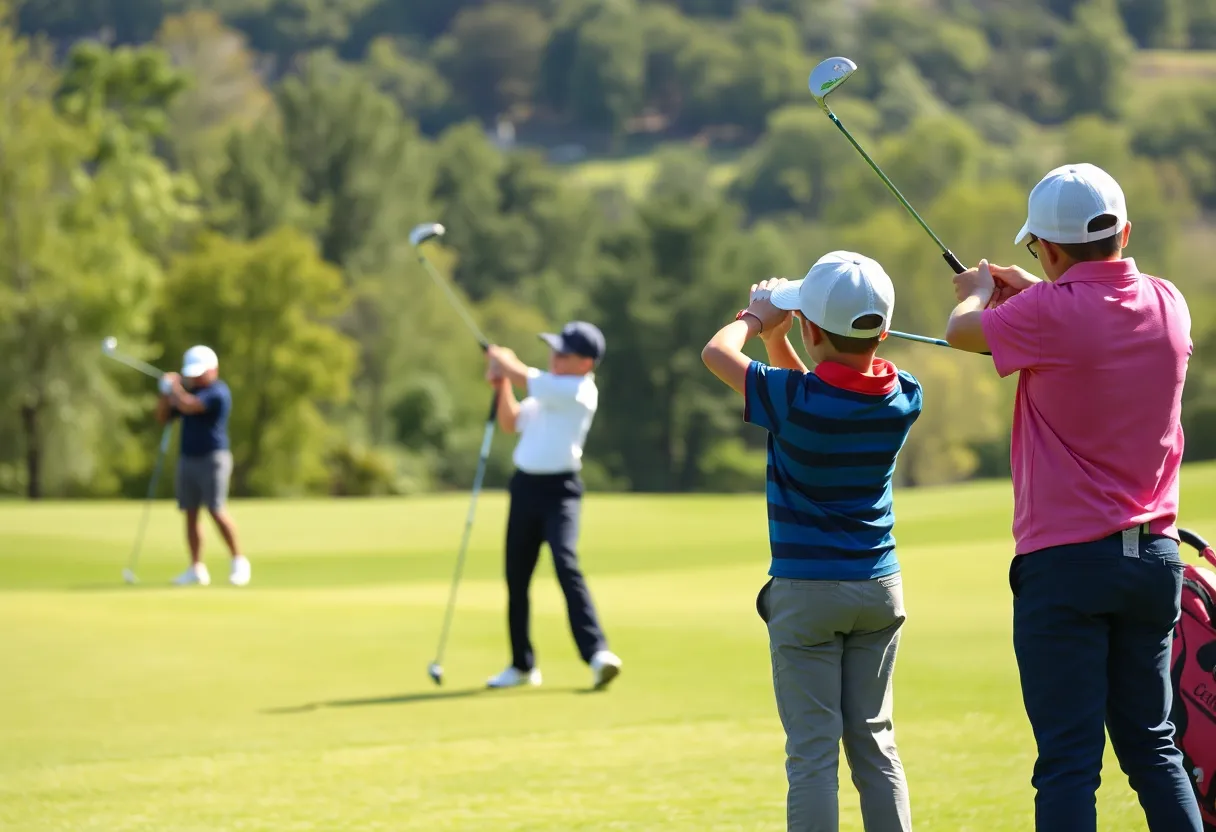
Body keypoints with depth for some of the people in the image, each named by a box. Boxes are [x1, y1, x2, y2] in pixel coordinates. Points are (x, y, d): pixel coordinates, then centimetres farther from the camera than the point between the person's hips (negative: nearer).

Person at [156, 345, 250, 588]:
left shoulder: (218, 392, -11)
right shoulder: (189, 392, 15)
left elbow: (188, 406, -25)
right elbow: (162, 416, 18)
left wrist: (174, 386, -7)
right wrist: (166, 392, 1)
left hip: (212, 458, -8)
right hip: (187, 459, 8)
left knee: (217, 511, -13)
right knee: (190, 514, 4)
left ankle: (239, 562, -3)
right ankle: (197, 569, 7)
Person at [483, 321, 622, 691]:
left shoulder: (580, 390, -13)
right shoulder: (549, 390, 14)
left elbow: (525, 377, -13)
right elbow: (511, 423, 21)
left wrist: (501, 359, 7)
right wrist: (502, 386, 7)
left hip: (559, 489, -8)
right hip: (525, 484, 8)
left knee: (566, 564, -24)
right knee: (516, 576, 10)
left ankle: (597, 653, -29)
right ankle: (522, 664, 22)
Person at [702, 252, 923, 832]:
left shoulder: (793, 399, -19)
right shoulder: (903, 399, -4)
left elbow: (717, 353, -3)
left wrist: (756, 317, 14)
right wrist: (775, 339, 12)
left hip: (806, 591, -5)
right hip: (880, 587, 5)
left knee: (812, 752, -3)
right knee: (875, 742, 11)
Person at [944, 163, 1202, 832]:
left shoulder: (1051, 314, -15)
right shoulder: (1169, 304, 4)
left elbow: (962, 331, 5)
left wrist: (980, 293, 26)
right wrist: (1029, 292, 33)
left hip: (1065, 561, -6)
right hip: (1155, 554, 6)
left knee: (1069, 760, -6)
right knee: (1152, 747, 13)